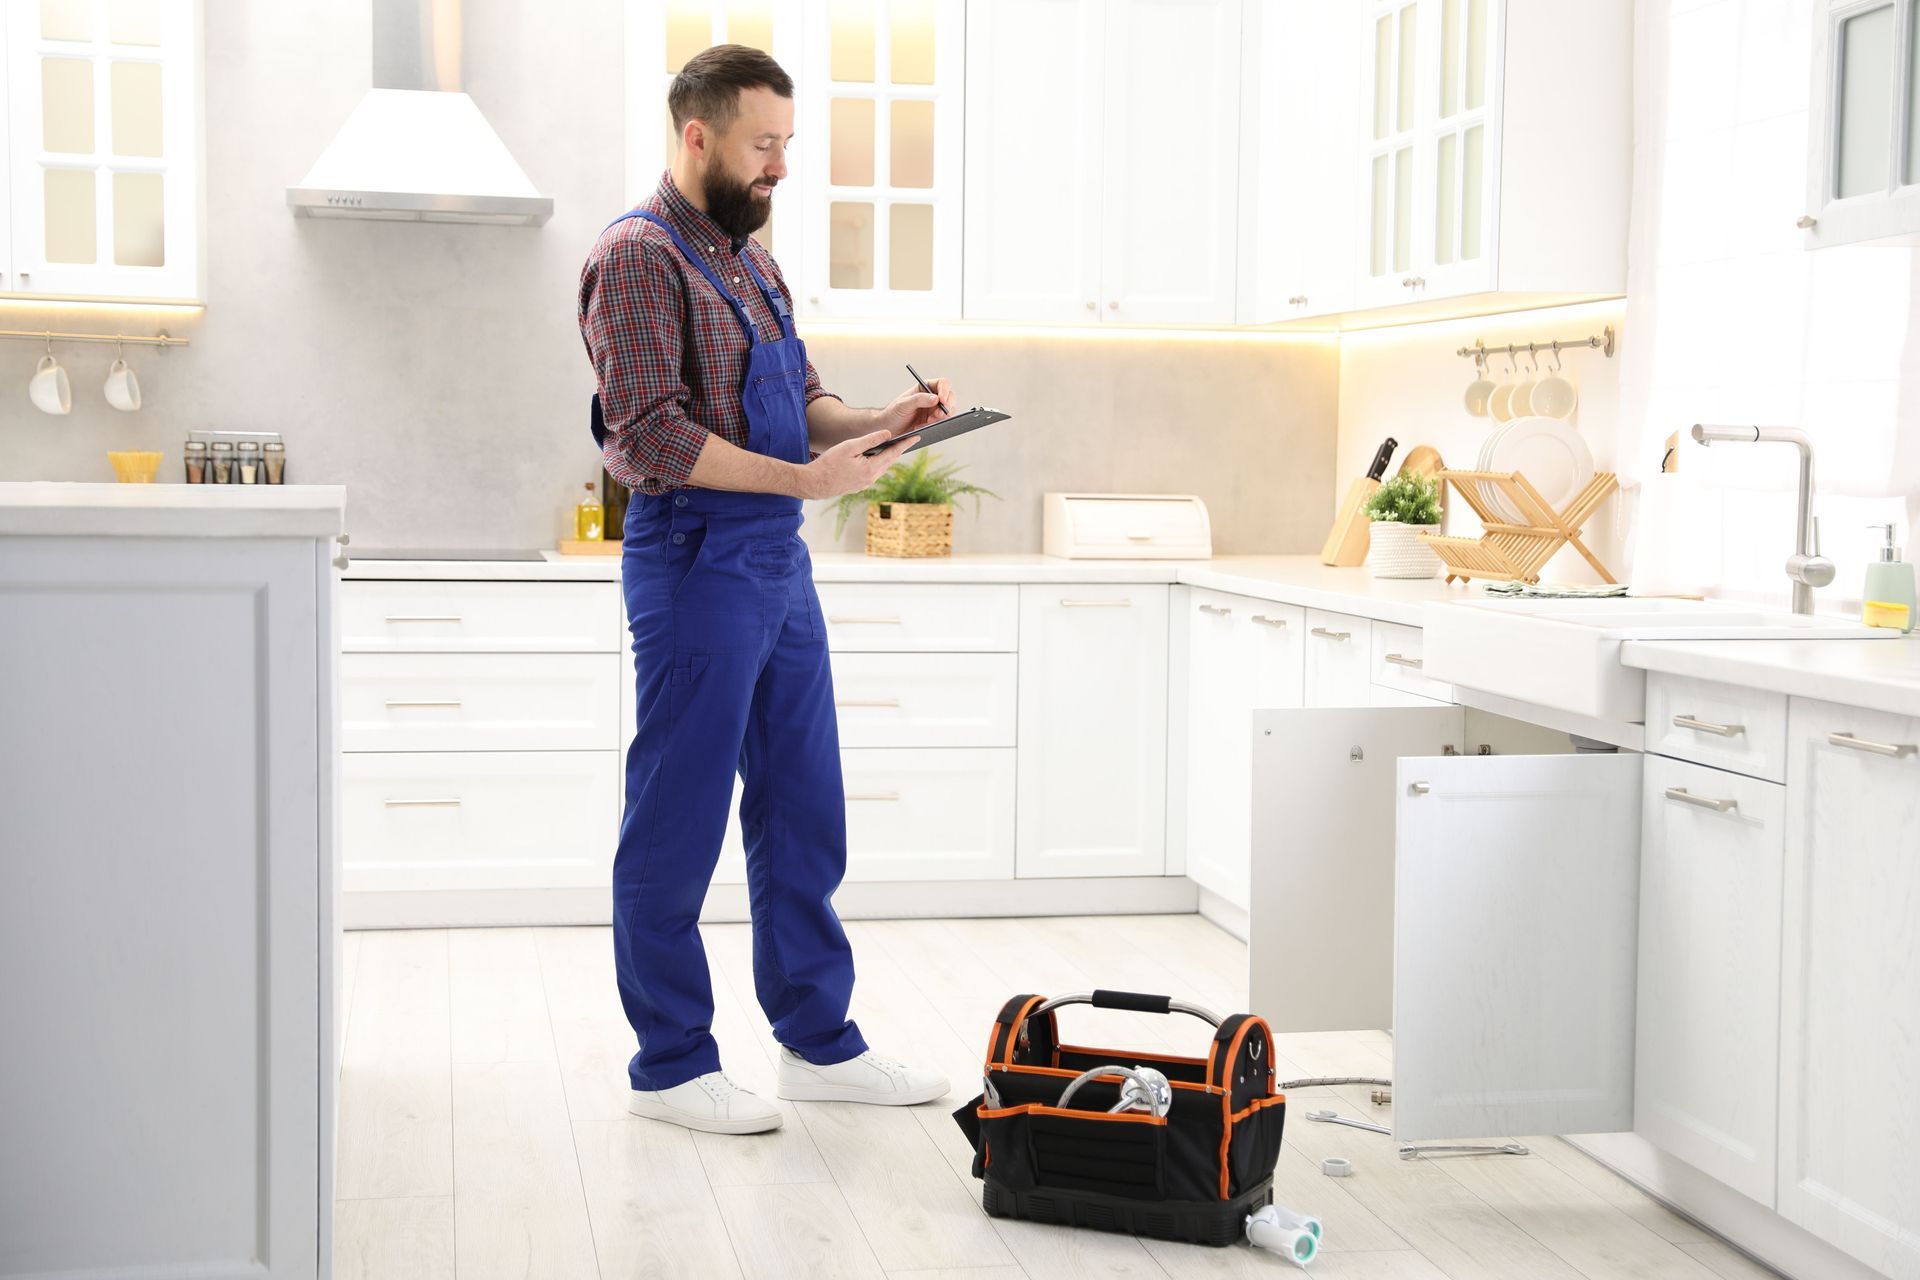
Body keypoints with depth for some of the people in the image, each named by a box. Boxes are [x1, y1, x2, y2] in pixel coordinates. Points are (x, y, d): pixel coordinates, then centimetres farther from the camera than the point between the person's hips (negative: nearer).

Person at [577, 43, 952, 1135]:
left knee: (803, 817, 13)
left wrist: (879, 423, 0)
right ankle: (671, 1066, 12)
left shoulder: (750, 259, 18)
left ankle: (820, 1043, 24)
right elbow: (650, 435, -18)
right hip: (697, 566, -9)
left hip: (781, 564, 9)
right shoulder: (639, 255, -10)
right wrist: (807, 478, -24)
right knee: (677, 826, 1)